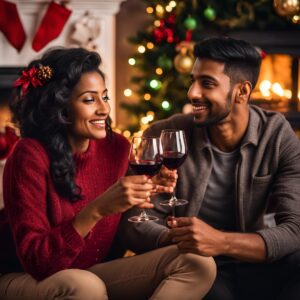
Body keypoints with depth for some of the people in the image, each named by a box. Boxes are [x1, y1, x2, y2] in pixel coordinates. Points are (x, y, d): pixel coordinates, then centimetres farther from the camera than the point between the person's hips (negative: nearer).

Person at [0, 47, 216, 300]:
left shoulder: (116, 147, -3)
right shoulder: (31, 155, -20)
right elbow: (37, 261, -25)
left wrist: (147, 191, -12)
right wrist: (98, 209, -35)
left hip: (94, 272, 7)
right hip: (25, 279, -6)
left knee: (199, 265, -10)